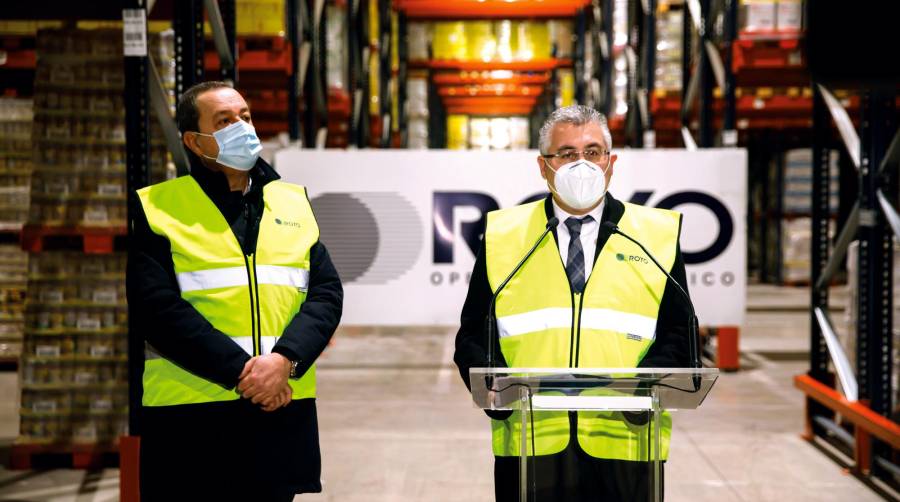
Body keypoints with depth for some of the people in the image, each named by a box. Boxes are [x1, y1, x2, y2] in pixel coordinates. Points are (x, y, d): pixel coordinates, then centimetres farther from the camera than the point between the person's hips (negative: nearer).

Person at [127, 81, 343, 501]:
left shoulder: (293, 201, 15)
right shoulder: (157, 208, 2)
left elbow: (327, 292, 6)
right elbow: (157, 308, -9)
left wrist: (283, 360, -11)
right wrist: (240, 370, -16)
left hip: (283, 410, 4)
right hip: (191, 413, -3)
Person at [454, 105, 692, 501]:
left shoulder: (656, 234, 9)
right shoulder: (502, 235, 10)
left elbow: (677, 335, 6)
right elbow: (474, 337, 9)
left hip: (624, 443, 0)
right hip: (530, 443, 0)